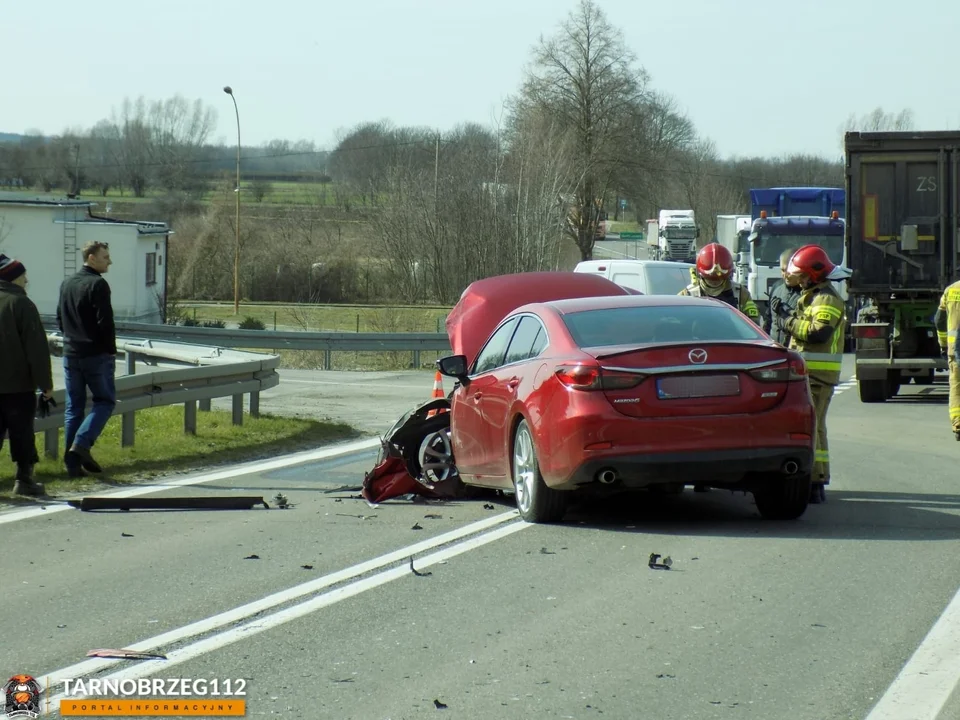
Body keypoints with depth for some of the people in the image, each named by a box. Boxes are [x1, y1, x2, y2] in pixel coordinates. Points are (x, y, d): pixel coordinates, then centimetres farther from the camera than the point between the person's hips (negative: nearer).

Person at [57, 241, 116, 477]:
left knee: (73, 407, 9)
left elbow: (60, 319, 17)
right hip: (96, 355, -7)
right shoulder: (97, 285, -13)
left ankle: (73, 462, 5)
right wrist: (111, 352, -7)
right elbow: (105, 323, -16)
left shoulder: (66, 284, 12)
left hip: (71, 355, 7)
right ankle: (82, 444, -14)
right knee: (105, 400, 4)